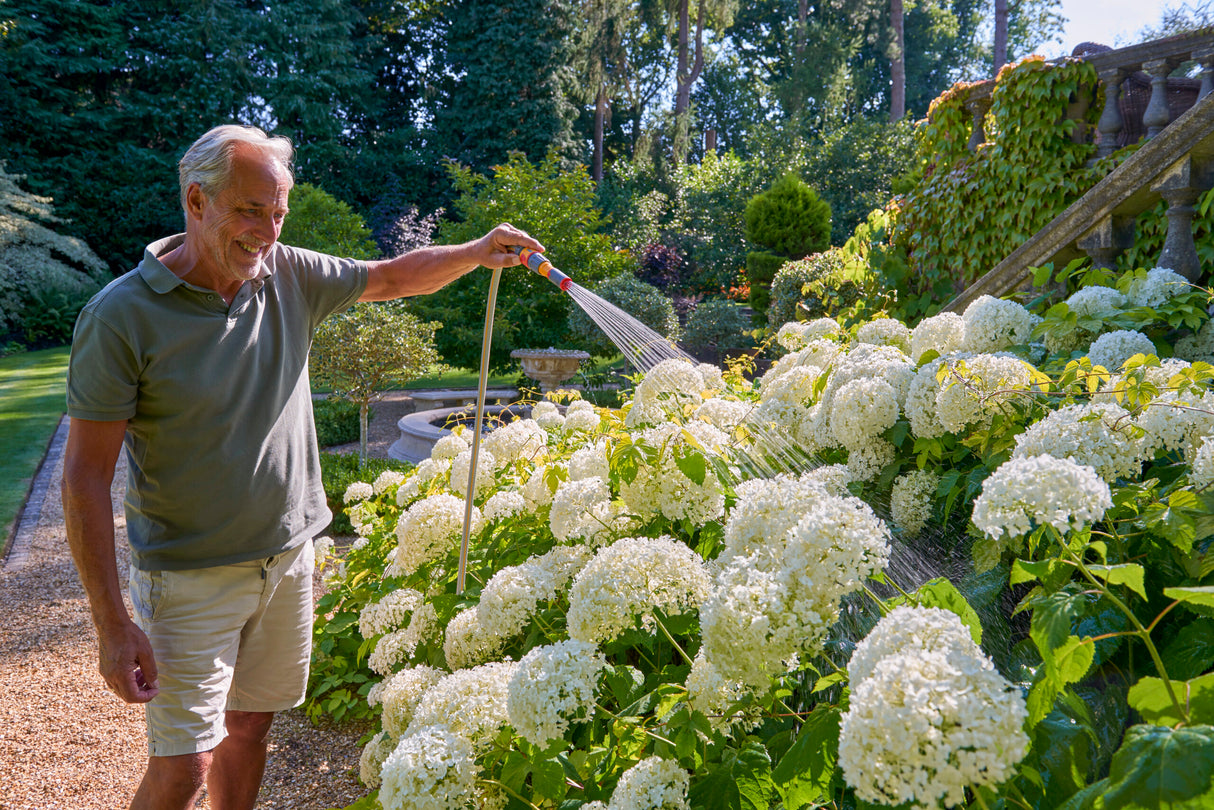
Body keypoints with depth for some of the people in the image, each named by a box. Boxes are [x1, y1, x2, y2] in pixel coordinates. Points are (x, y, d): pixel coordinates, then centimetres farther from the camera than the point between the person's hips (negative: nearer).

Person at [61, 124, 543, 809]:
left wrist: (477, 253, -3)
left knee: (251, 726, 18)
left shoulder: (288, 276, -2)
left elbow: (396, 277, 14)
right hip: (193, 576, -5)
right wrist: (112, 624, -18)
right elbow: (87, 477, -16)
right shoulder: (121, 316, -17)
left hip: (287, 558, 5)